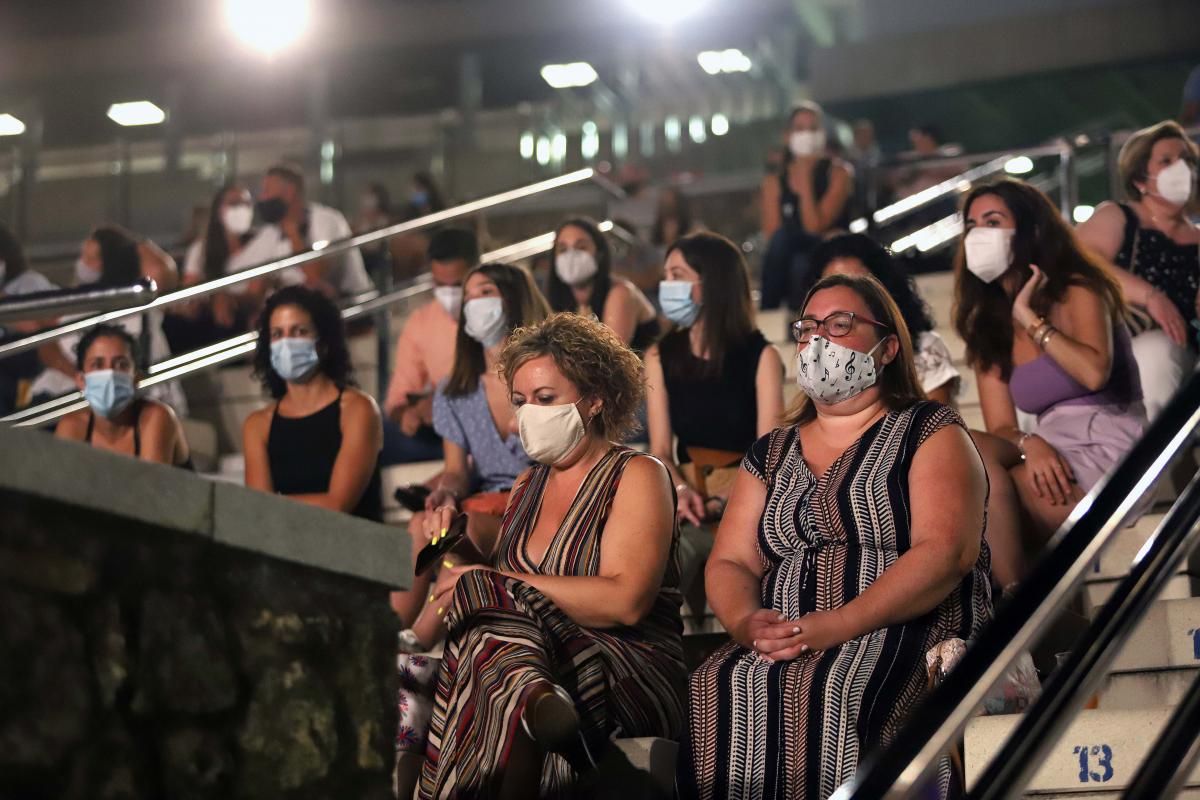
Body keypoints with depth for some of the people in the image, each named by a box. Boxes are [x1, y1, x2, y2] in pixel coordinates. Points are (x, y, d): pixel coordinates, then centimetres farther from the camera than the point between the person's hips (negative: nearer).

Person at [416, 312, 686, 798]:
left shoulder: (637, 476, 2)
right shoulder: (527, 488, 22)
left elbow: (625, 602, -14)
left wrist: (488, 582, -14)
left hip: (631, 676, -5)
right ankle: (538, 702, -54)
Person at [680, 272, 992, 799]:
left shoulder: (929, 431, 6)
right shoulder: (771, 454, 23)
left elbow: (946, 553, -9)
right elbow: (729, 563, 15)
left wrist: (835, 627, -20)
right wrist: (747, 622, -10)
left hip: (911, 634, -4)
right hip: (783, 645, 4)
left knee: (835, 694, -37)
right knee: (718, 693, -30)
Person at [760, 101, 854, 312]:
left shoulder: (838, 172, -3)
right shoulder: (775, 181, 6)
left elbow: (815, 227, -14)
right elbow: (771, 235, -2)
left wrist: (804, 176, -12)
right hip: (791, 259, 3)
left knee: (800, 265, -36)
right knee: (781, 237, -31)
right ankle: (768, 315, -28)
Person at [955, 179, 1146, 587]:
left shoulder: (1078, 292, -2)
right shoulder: (986, 328, 15)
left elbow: (1094, 372, -24)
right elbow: (1001, 427, 5)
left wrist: (1029, 318, -12)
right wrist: (1030, 445, -19)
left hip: (1110, 452, -5)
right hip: (1054, 461, 5)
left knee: (981, 478, -27)